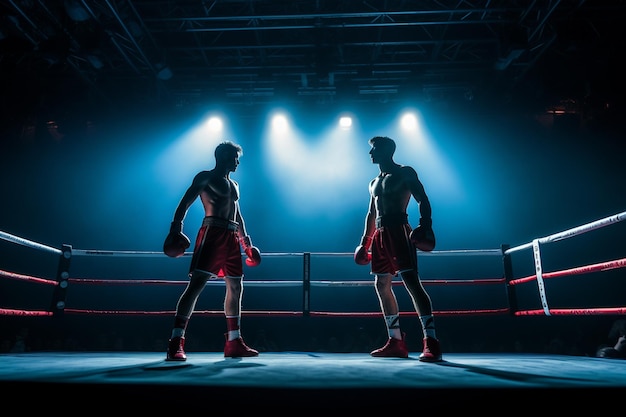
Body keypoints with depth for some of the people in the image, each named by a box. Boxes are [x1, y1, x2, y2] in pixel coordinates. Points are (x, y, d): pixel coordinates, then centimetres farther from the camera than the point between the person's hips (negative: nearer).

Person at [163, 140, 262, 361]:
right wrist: (176, 229, -18)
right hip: (212, 233, -8)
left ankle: (234, 343, 15)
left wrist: (246, 241, 21)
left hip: (232, 237, 8)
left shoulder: (234, 184, 26)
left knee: (236, 288, 7)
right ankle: (176, 342, -14)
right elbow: (184, 203, -5)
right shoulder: (205, 177, 4)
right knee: (196, 284, -15)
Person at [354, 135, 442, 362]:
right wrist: (365, 242, 21)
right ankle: (396, 342, 13)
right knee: (382, 285, 6)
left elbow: (423, 200, -8)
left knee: (412, 282, -16)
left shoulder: (405, 173, 1)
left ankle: (431, 343, -16)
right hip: (380, 235, 8)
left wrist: (425, 225, -24)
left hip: (398, 231, -8)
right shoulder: (374, 182, 23)